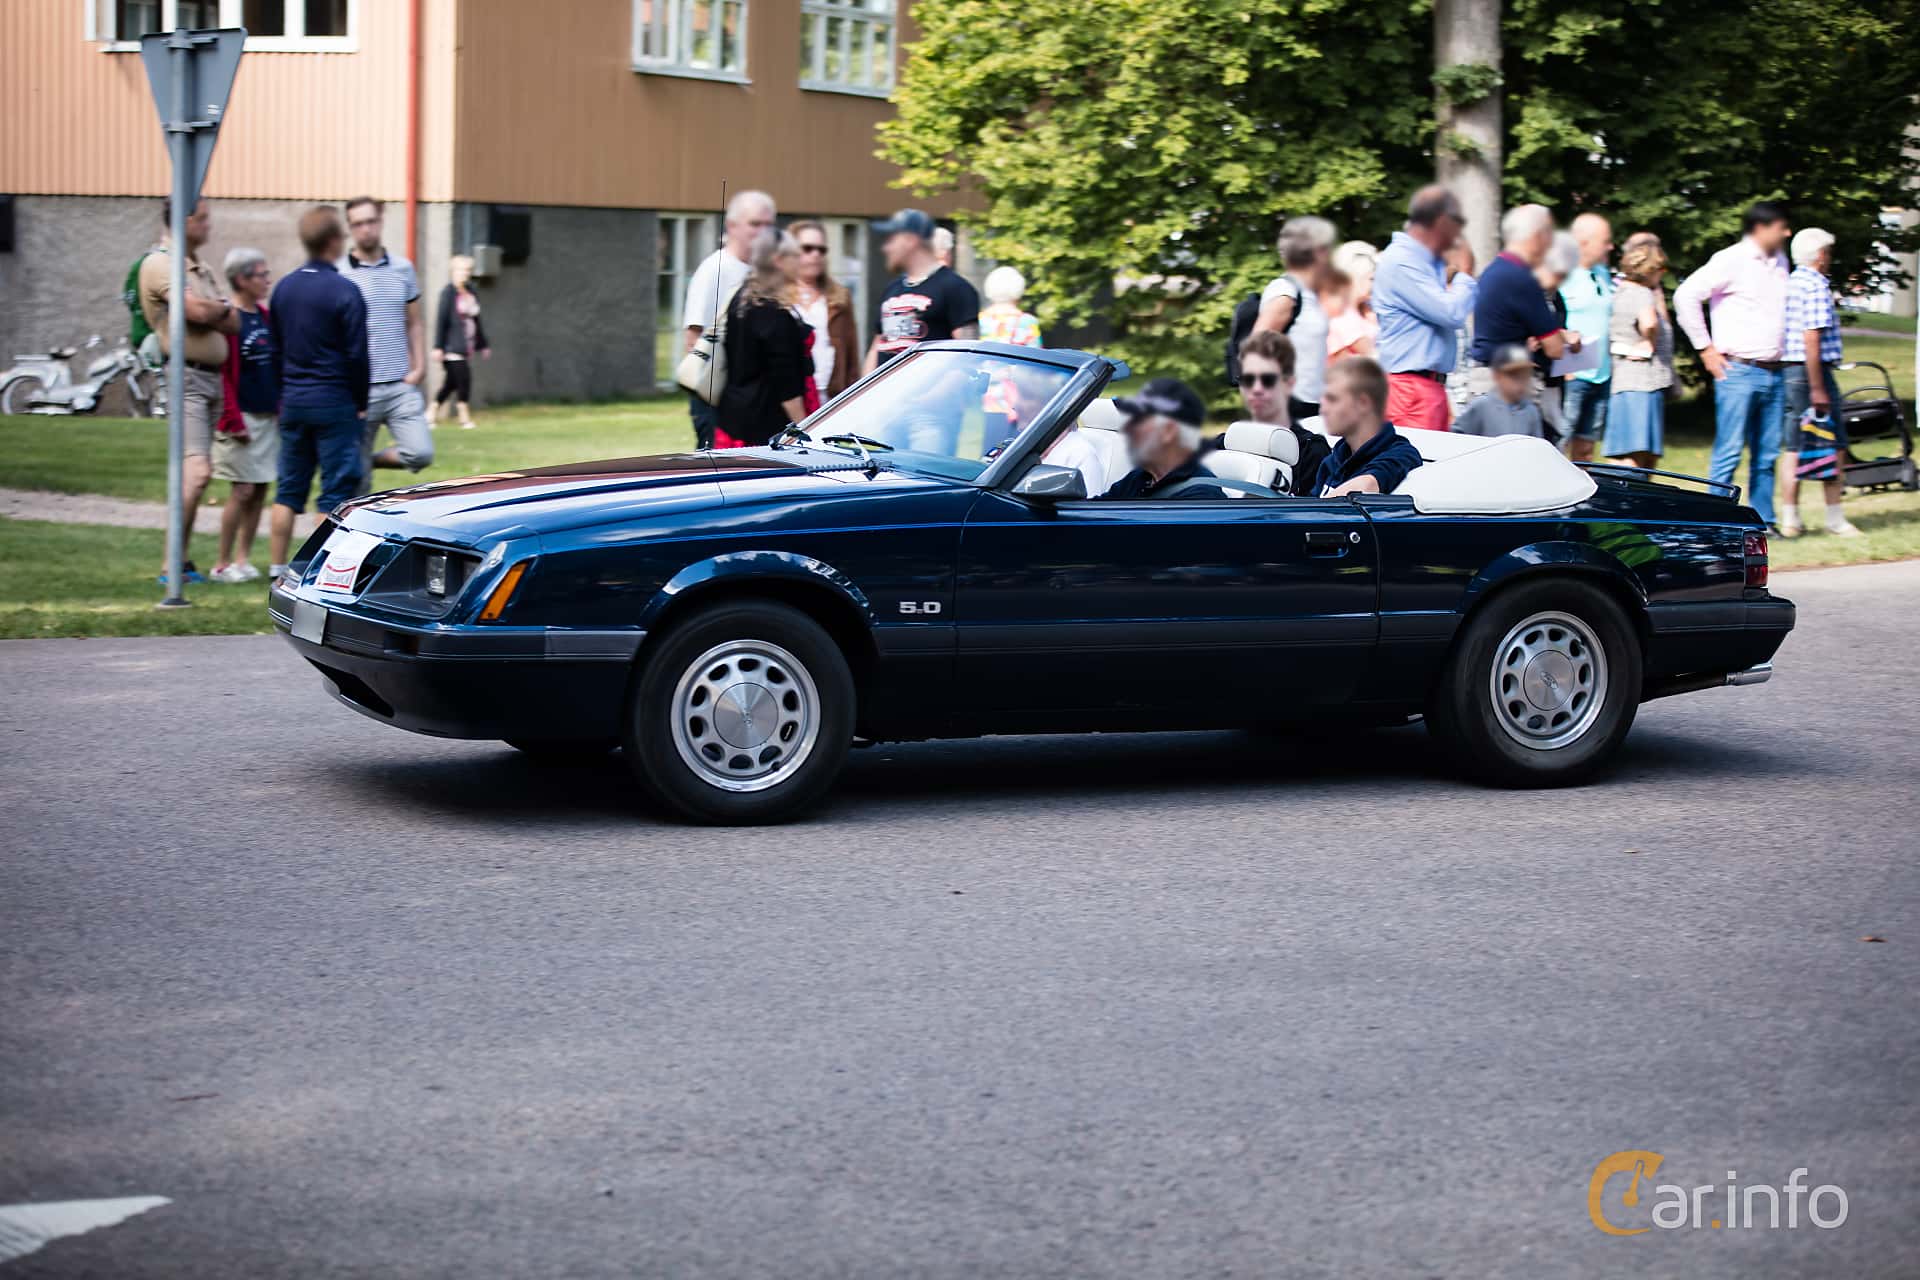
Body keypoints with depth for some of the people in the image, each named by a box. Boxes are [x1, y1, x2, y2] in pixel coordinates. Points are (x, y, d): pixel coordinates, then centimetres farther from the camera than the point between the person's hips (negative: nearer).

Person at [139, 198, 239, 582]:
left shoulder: (203, 270, 19)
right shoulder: (160, 264, -8)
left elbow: (234, 323, 15)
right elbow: (197, 311, -18)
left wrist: (211, 310, -5)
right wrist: (221, 309, 1)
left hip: (212, 377, 9)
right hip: (186, 375, -9)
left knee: (193, 473, 10)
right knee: (197, 470, -18)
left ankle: (182, 560, 15)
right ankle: (171, 566, -18)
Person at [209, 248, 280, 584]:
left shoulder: (266, 316, 12)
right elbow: (224, 376, -14)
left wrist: (282, 408, 13)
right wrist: (233, 421, -16)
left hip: (270, 417, 7)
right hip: (243, 418, -7)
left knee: (260, 491, 8)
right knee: (243, 491, -6)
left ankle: (243, 559, 16)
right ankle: (222, 564, 3)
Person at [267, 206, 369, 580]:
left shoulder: (283, 289, 7)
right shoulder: (345, 292, -12)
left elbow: (275, 350, 13)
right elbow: (356, 355, -11)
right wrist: (361, 401, -1)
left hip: (293, 399, 6)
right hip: (334, 401, -6)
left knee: (289, 488, 11)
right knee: (336, 488, -1)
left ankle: (278, 569, 11)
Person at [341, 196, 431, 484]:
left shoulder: (403, 269, 9)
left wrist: (419, 367, 3)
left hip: (400, 386, 3)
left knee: (420, 453, -13)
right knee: (357, 479, 1)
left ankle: (372, 460, 15)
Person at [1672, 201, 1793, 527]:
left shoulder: (1779, 262, 15)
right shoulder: (1732, 260, -7)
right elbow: (1686, 295, -14)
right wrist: (1705, 347, -11)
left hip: (1773, 374, 7)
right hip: (1738, 372, -7)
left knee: (1766, 455, 8)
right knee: (1728, 453, -6)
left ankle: (1764, 521, 14)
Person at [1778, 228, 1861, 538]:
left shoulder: (1788, 283, 13)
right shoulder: (1816, 286, -13)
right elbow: (1812, 339, -20)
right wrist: (1818, 389, -20)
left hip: (1787, 372, 9)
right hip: (1814, 371, -9)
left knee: (1794, 446, 10)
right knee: (1833, 446, 0)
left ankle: (1790, 518, 9)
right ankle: (1835, 518, 4)